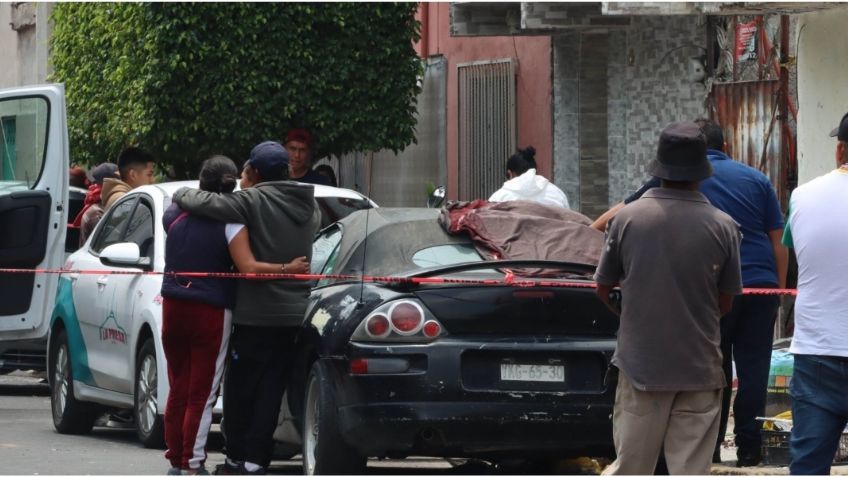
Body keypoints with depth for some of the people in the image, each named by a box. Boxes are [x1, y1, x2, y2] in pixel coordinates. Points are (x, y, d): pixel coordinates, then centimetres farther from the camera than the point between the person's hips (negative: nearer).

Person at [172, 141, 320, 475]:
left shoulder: (254, 201, -13)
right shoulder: (309, 206, 9)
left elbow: (206, 203, -19)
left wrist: (181, 195, 1)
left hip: (257, 313, -6)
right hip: (294, 313, 6)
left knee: (240, 388, 4)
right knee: (270, 391, 5)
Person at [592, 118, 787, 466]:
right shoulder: (757, 179, 9)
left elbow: (628, 209, 12)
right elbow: (779, 242, 9)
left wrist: (592, 229, 26)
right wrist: (779, 288, 15)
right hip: (762, 282, 2)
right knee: (753, 369, 5)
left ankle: (710, 449, 9)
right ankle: (749, 447, 6)